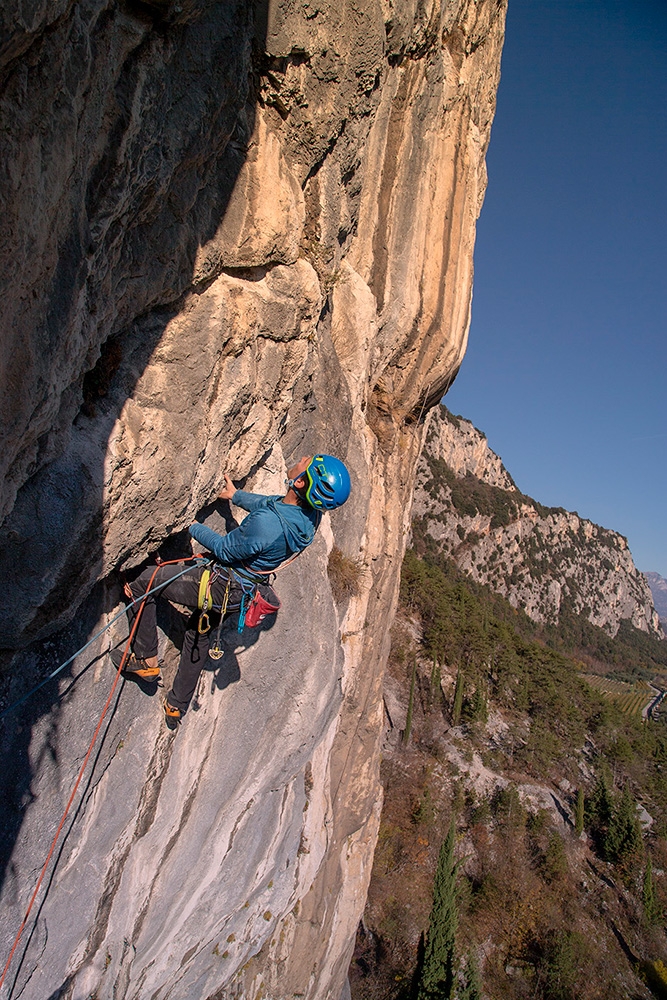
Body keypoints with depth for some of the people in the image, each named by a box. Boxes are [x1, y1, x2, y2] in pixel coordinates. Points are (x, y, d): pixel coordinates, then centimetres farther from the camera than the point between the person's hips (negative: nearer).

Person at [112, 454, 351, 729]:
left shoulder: (266, 523, -39)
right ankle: (177, 707, 46)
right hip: (243, 592, 8)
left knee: (146, 580, 6)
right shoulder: (310, 513, -15)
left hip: (222, 588, -8)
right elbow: (269, 504, 7)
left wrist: (194, 528, -4)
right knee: (199, 633, 29)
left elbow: (226, 550, -21)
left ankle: (146, 661, 17)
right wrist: (237, 495, 22)